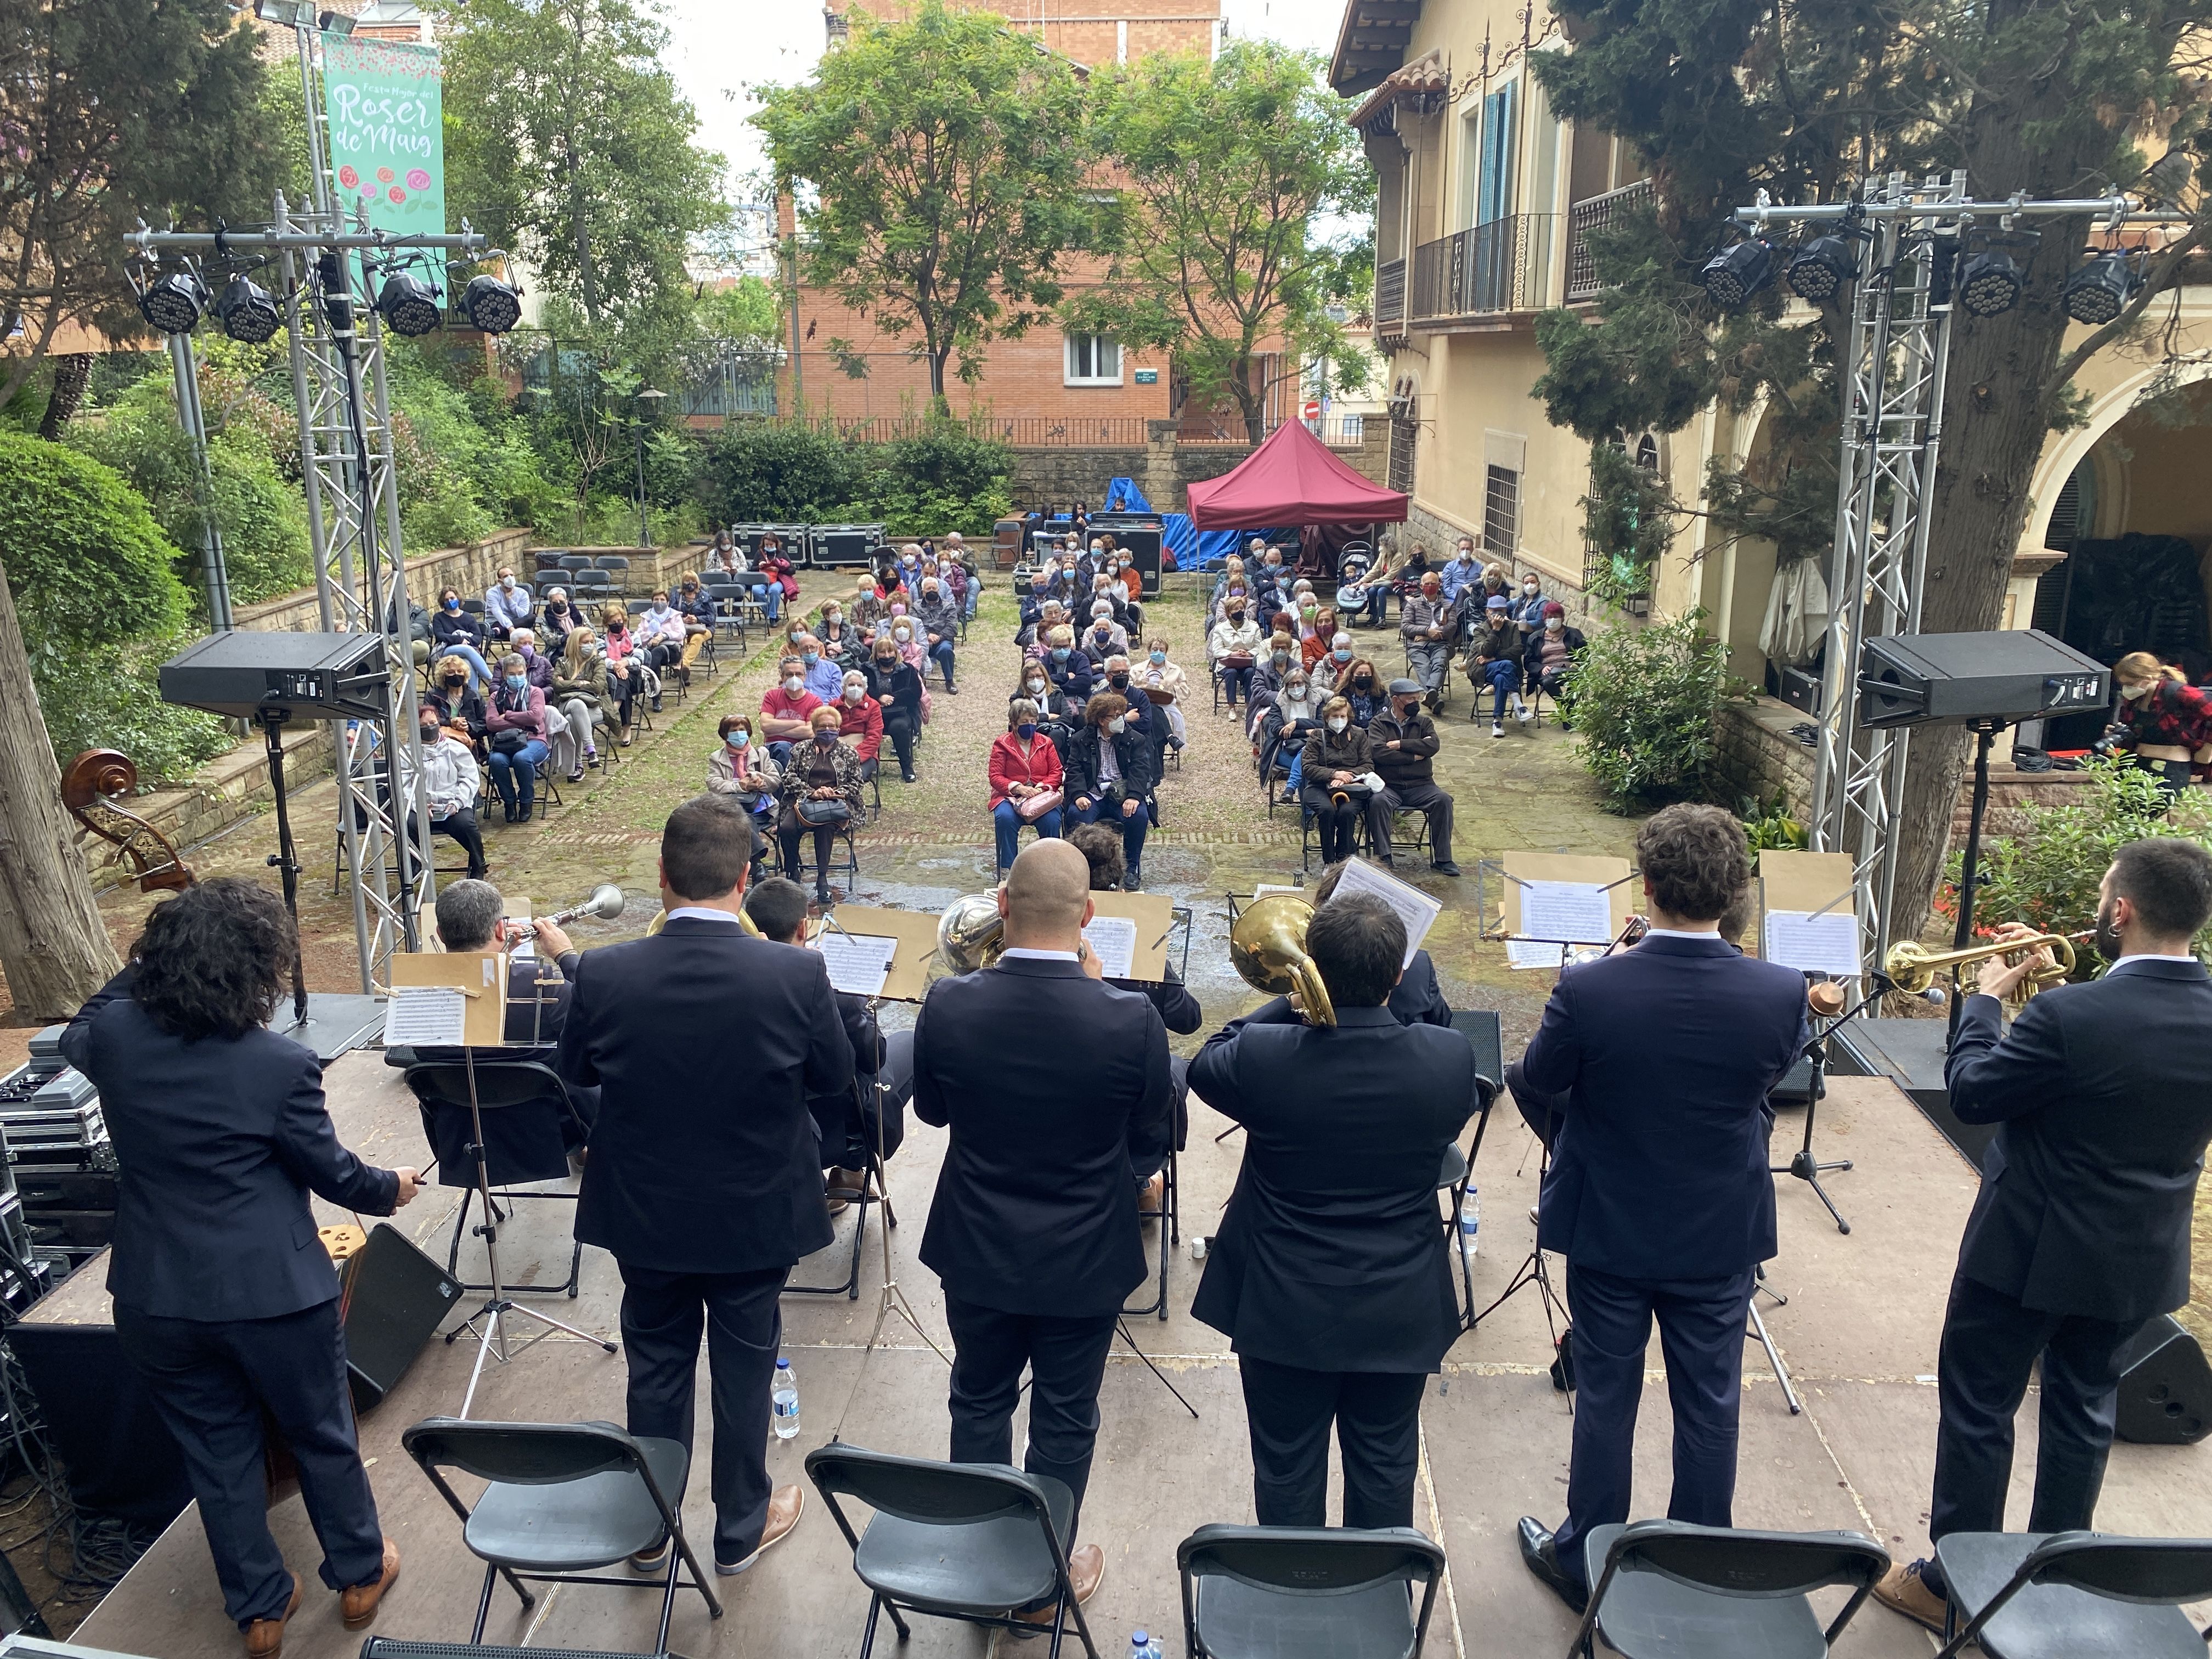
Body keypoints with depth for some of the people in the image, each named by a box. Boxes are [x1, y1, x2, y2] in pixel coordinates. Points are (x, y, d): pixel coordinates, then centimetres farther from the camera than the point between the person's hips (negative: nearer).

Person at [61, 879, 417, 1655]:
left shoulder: (112, 1036, -12)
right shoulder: (282, 1064, -23)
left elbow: (75, 1038, 16)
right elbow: (332, 1174, -9)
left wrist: (143, 972, 14)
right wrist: (391, 1189, 10)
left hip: (155, 1300, 4)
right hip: (273, 1294, -4)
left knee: (216, 1454, 21)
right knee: (322, 1438, 19)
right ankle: (359, 1575, 39)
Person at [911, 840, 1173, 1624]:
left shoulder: (947, 1007, -21)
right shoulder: (1131, 1021, -27)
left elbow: (932, 1110, -1)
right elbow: (1152, 1141, -8)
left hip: (977, 1251, 2)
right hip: (1084, 1261, -2)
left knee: (979, 1405, 24)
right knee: (1064, 1421, 19)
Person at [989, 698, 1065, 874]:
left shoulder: (1046, 742, 13)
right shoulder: (1002, 744, 5)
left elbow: (1056, 772, 8)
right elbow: (995, 777, -1)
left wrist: (1043, 787, -12)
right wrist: (1017, 788, -18)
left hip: (1042, 796, 1)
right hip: (1010, 796, -1)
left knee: (1052, 820, -31)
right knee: (1005, 818, -34)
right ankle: (1008, 869, -23)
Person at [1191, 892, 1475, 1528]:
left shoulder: (1263, 1057, -25)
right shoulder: (1449, 1059, -19)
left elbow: (1204, 1067, 0)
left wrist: (1299, 998, -2)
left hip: (1284, 1311, -1)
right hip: (1400, 1313, 2)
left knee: (1287, 1472, 19)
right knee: (1385, 1469, 22)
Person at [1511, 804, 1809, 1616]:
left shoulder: (1588, 991, -26)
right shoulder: (1781, 994, -20)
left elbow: (1538, 1078, -6)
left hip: (1609, 1233, -1)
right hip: (1720, 1237, 2)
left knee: (1605, 1400, 15)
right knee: (1709, 1405, 18)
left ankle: (1587, 1562, 32)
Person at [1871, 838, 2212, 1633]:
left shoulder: (2068, 1016, -29)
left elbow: (1970, 1093, -15)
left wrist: (1986, 997, -2)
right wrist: (2053, 978, 3)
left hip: (2030, 1250, -6)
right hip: (2140, 1261, 6)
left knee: (1978, 1410, 10)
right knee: (2082, 1411, 22)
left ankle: (1953, 1584, 21)